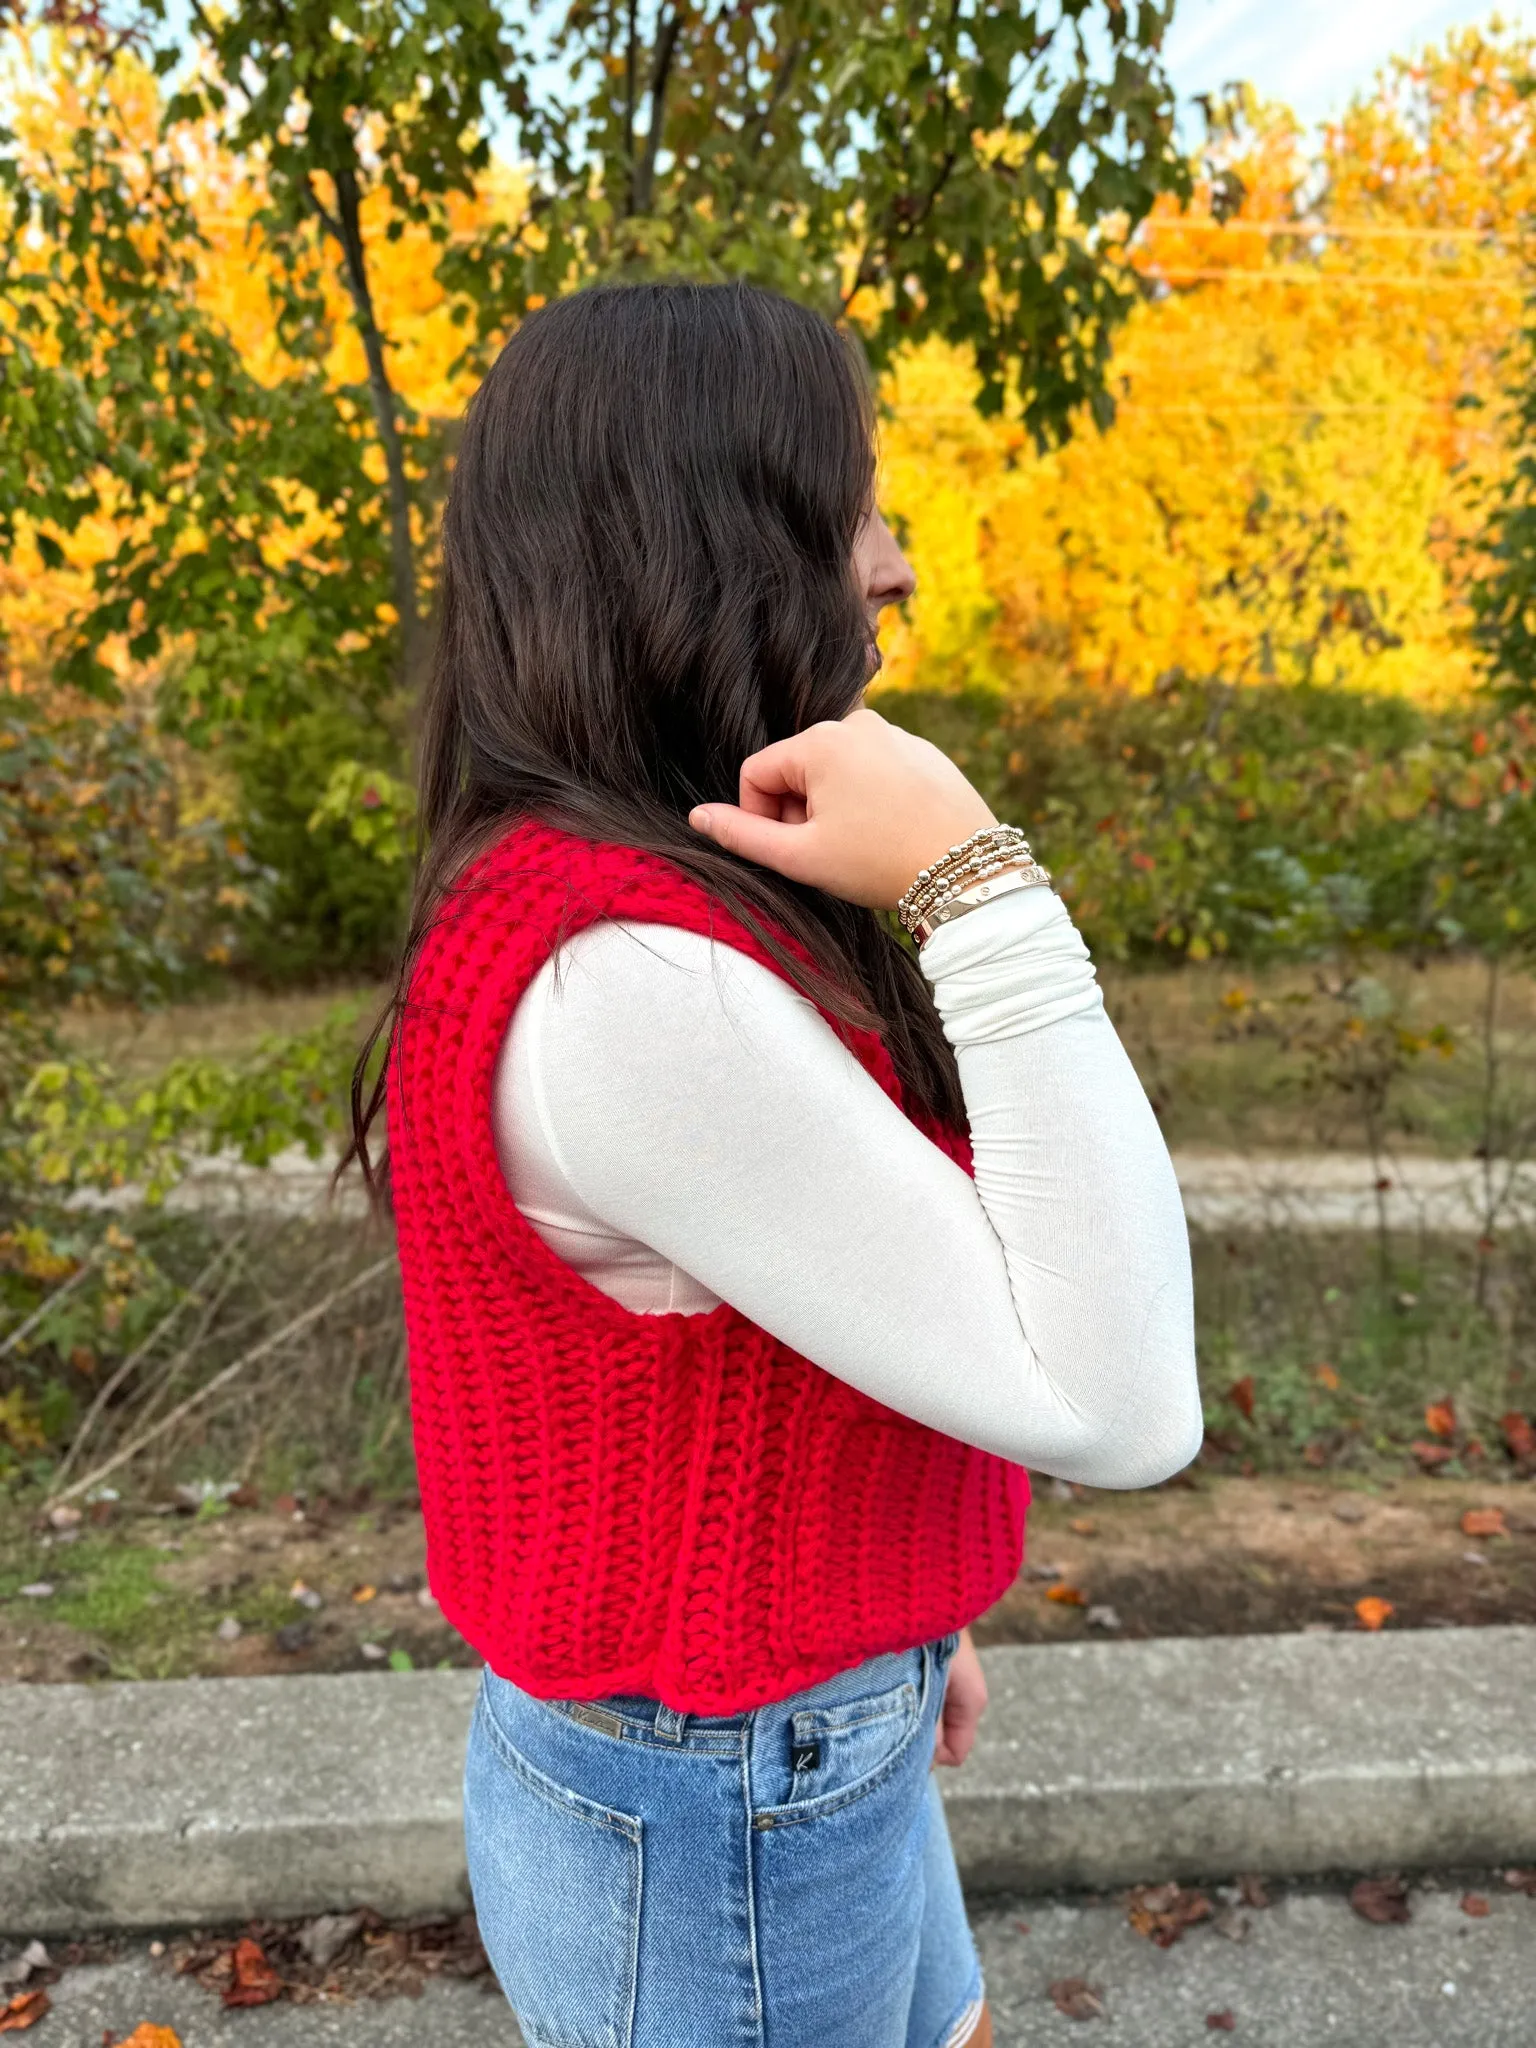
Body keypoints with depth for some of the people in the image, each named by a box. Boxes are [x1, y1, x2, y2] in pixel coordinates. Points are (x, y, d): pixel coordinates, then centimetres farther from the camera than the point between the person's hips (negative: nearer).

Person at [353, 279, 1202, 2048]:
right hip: (716, 1841, -8)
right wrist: (980, 894, -31)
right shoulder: (620, 981, -32)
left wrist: (889, 1610, 18)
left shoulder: (623, 903, 0)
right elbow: (1112, 1408, -29)